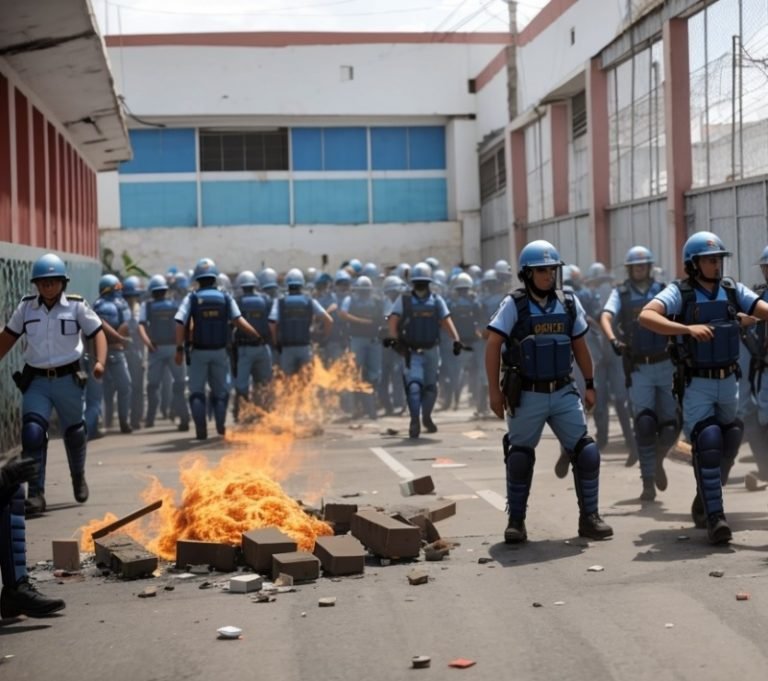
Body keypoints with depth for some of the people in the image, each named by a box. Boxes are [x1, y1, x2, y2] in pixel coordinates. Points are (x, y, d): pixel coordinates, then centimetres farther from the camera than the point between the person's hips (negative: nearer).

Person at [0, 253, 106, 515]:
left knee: (74, 432, 16)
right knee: (32, 433, -15)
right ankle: (35, 494, -11)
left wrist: (99, 361, -19)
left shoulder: (76, 306, -3)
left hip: (68, 380, 0)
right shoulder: (26, 307, 3)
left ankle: (78, 477, 44)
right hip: (36, 382, 1)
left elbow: (97, 334, -3)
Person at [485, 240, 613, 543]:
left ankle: (589, 518, 10)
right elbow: (493, 346, -10)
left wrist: (590, 385, 13)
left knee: (586, 452, -2)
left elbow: (579, 346, 12)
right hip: (526, 396, -3)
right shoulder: (514, 305, -8)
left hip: (563, 393, 3)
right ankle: (516, 521, 18)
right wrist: (494, 390, -13)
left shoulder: (569, 303, 4)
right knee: (520, 459, 5)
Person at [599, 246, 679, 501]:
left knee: (671, 424, 1)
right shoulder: (620, 293, 6)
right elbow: (606, 317, -10)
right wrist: (613, 339, -30)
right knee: (644, 424, -9)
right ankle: (648, 482, -2)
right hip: (638, 369, -1)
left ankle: (657, 459, 32)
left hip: (666, 365, 1)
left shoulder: (664, 291, 9)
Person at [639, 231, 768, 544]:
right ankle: (714, 517, -10)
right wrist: (687, 328, -38)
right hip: (696, 385, -5)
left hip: (729, 382, 5)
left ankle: (704, 500, 33)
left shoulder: (733, 291, 2)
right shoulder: (680, 293, -10)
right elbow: (646, 316, -26)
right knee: (708, 445, -13)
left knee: (728, 446, 12)